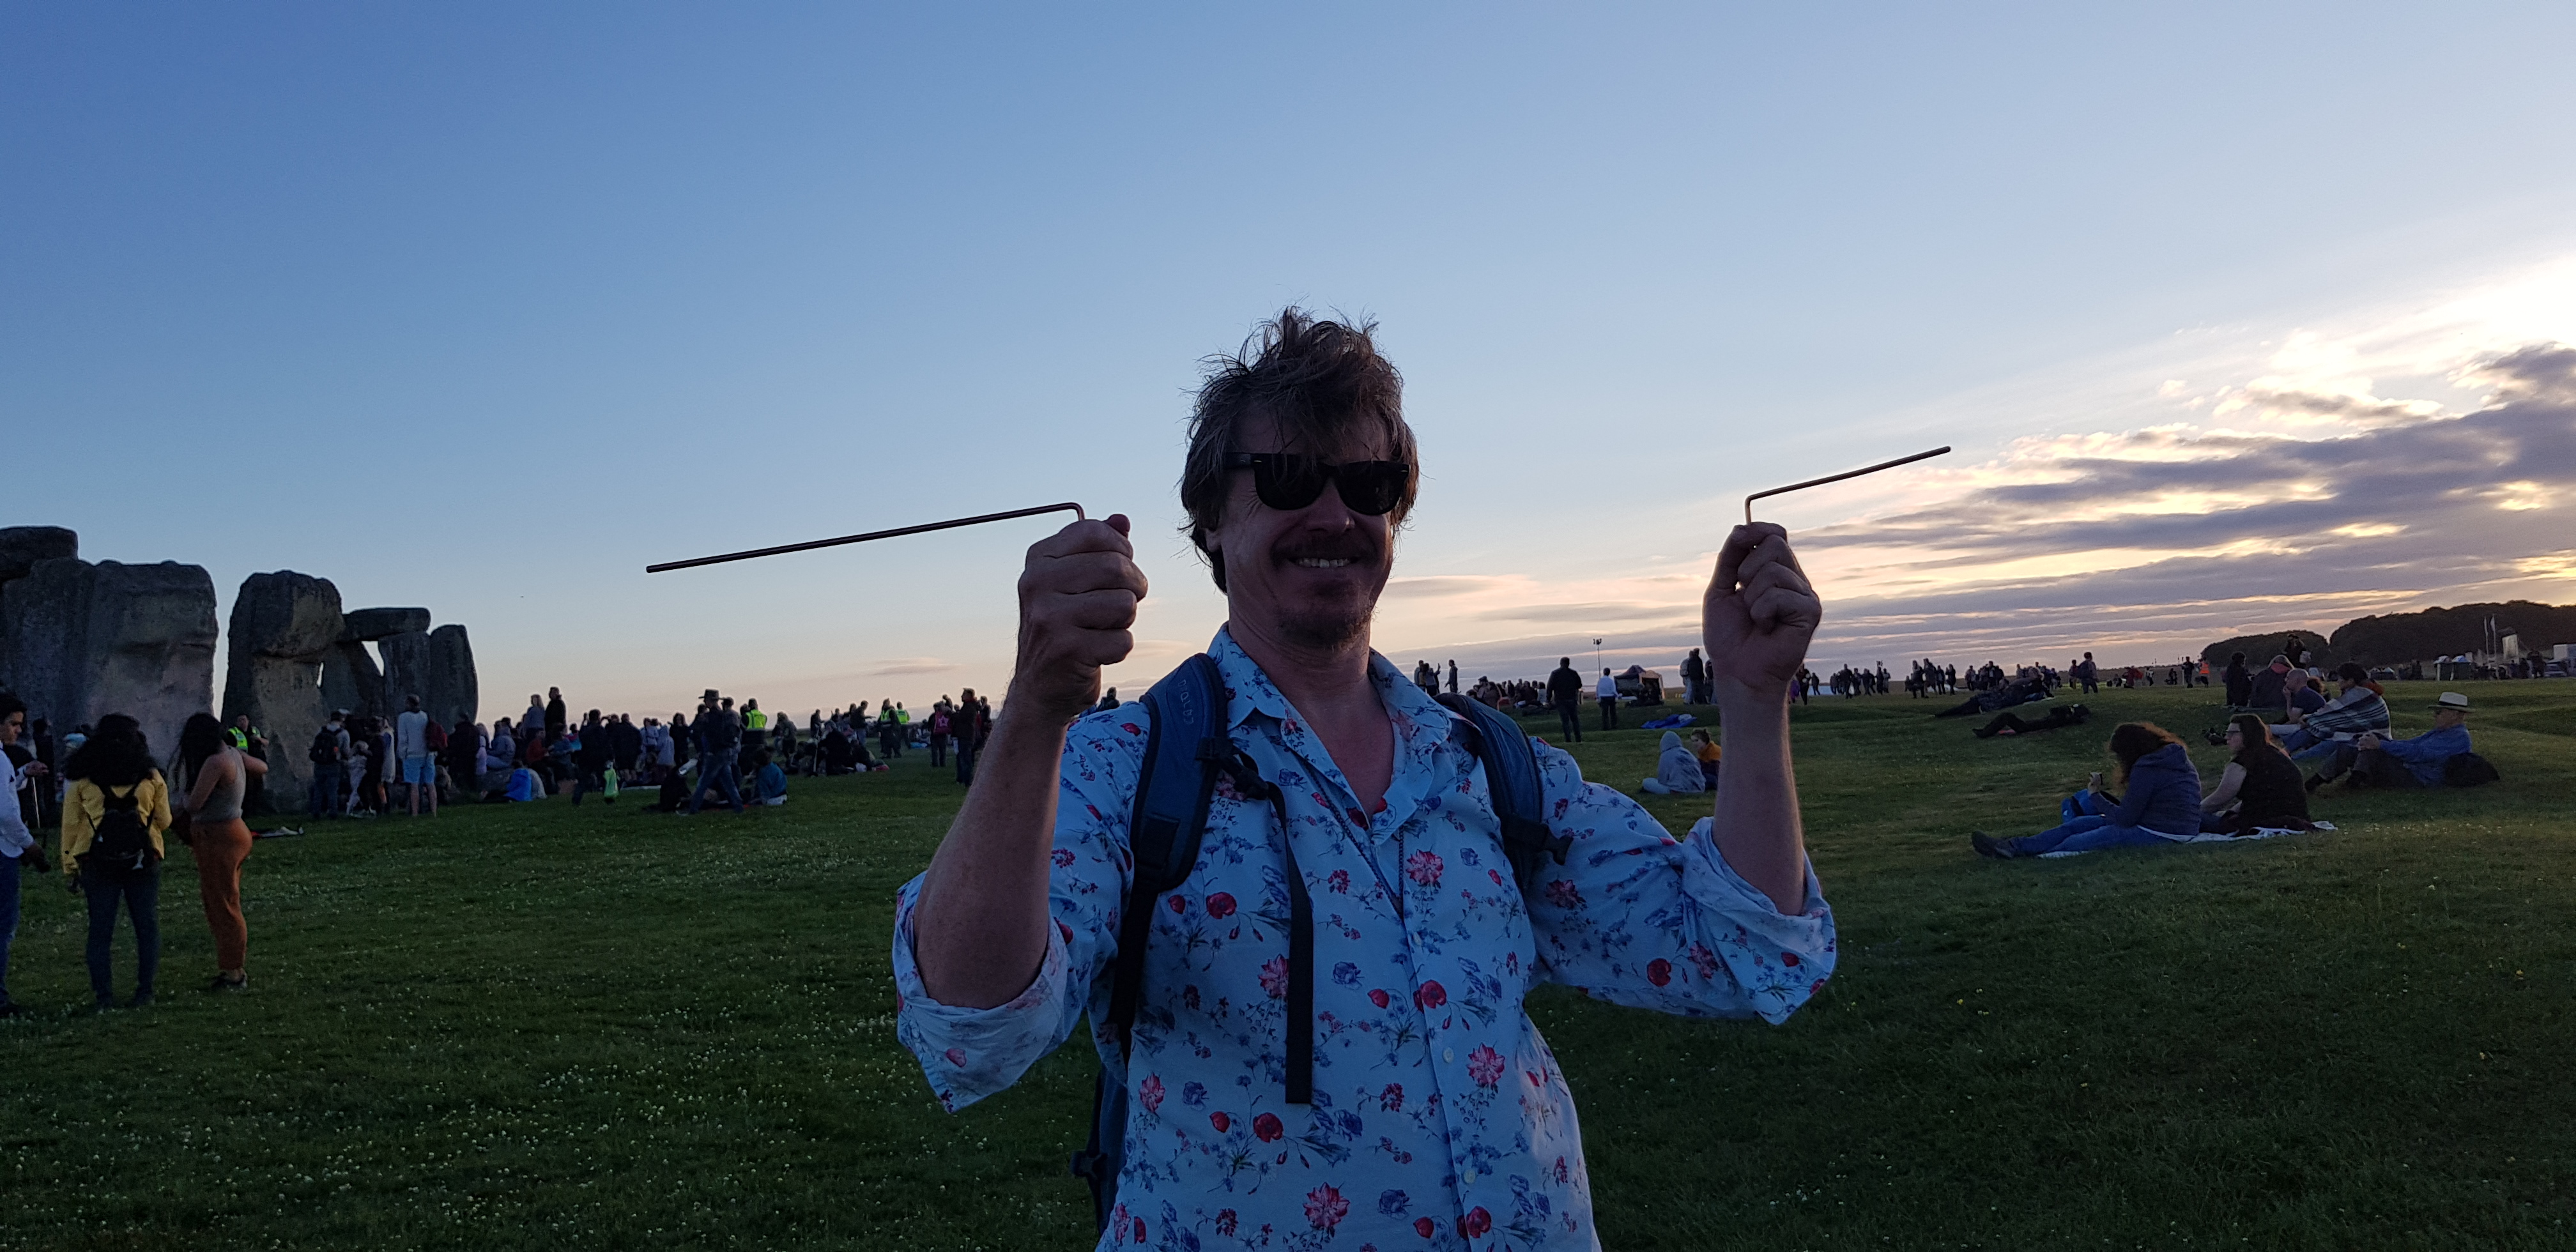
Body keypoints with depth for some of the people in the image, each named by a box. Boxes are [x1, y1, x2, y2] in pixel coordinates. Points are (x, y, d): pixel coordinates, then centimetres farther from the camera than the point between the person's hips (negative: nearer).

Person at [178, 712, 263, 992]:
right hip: (231, 833, 10)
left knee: (222, 907, -2)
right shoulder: (233, 754, 6)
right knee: (223, 906, 17)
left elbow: (194, 804, -22)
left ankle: (234, 974, 5)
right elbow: (262, 768, 25)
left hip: (218, 839, -10)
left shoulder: (215, 762, -21)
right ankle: (236, 967, 23)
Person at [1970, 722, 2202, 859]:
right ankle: (2012, 847, 5)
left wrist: (2095, 796, -3)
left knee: (2073, 843, -8)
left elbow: (2125, 819, -16)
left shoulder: (2146, 769, -20)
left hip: (2157, 834, -10)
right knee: (2079, 824, 7)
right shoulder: (2176, 757, 9)